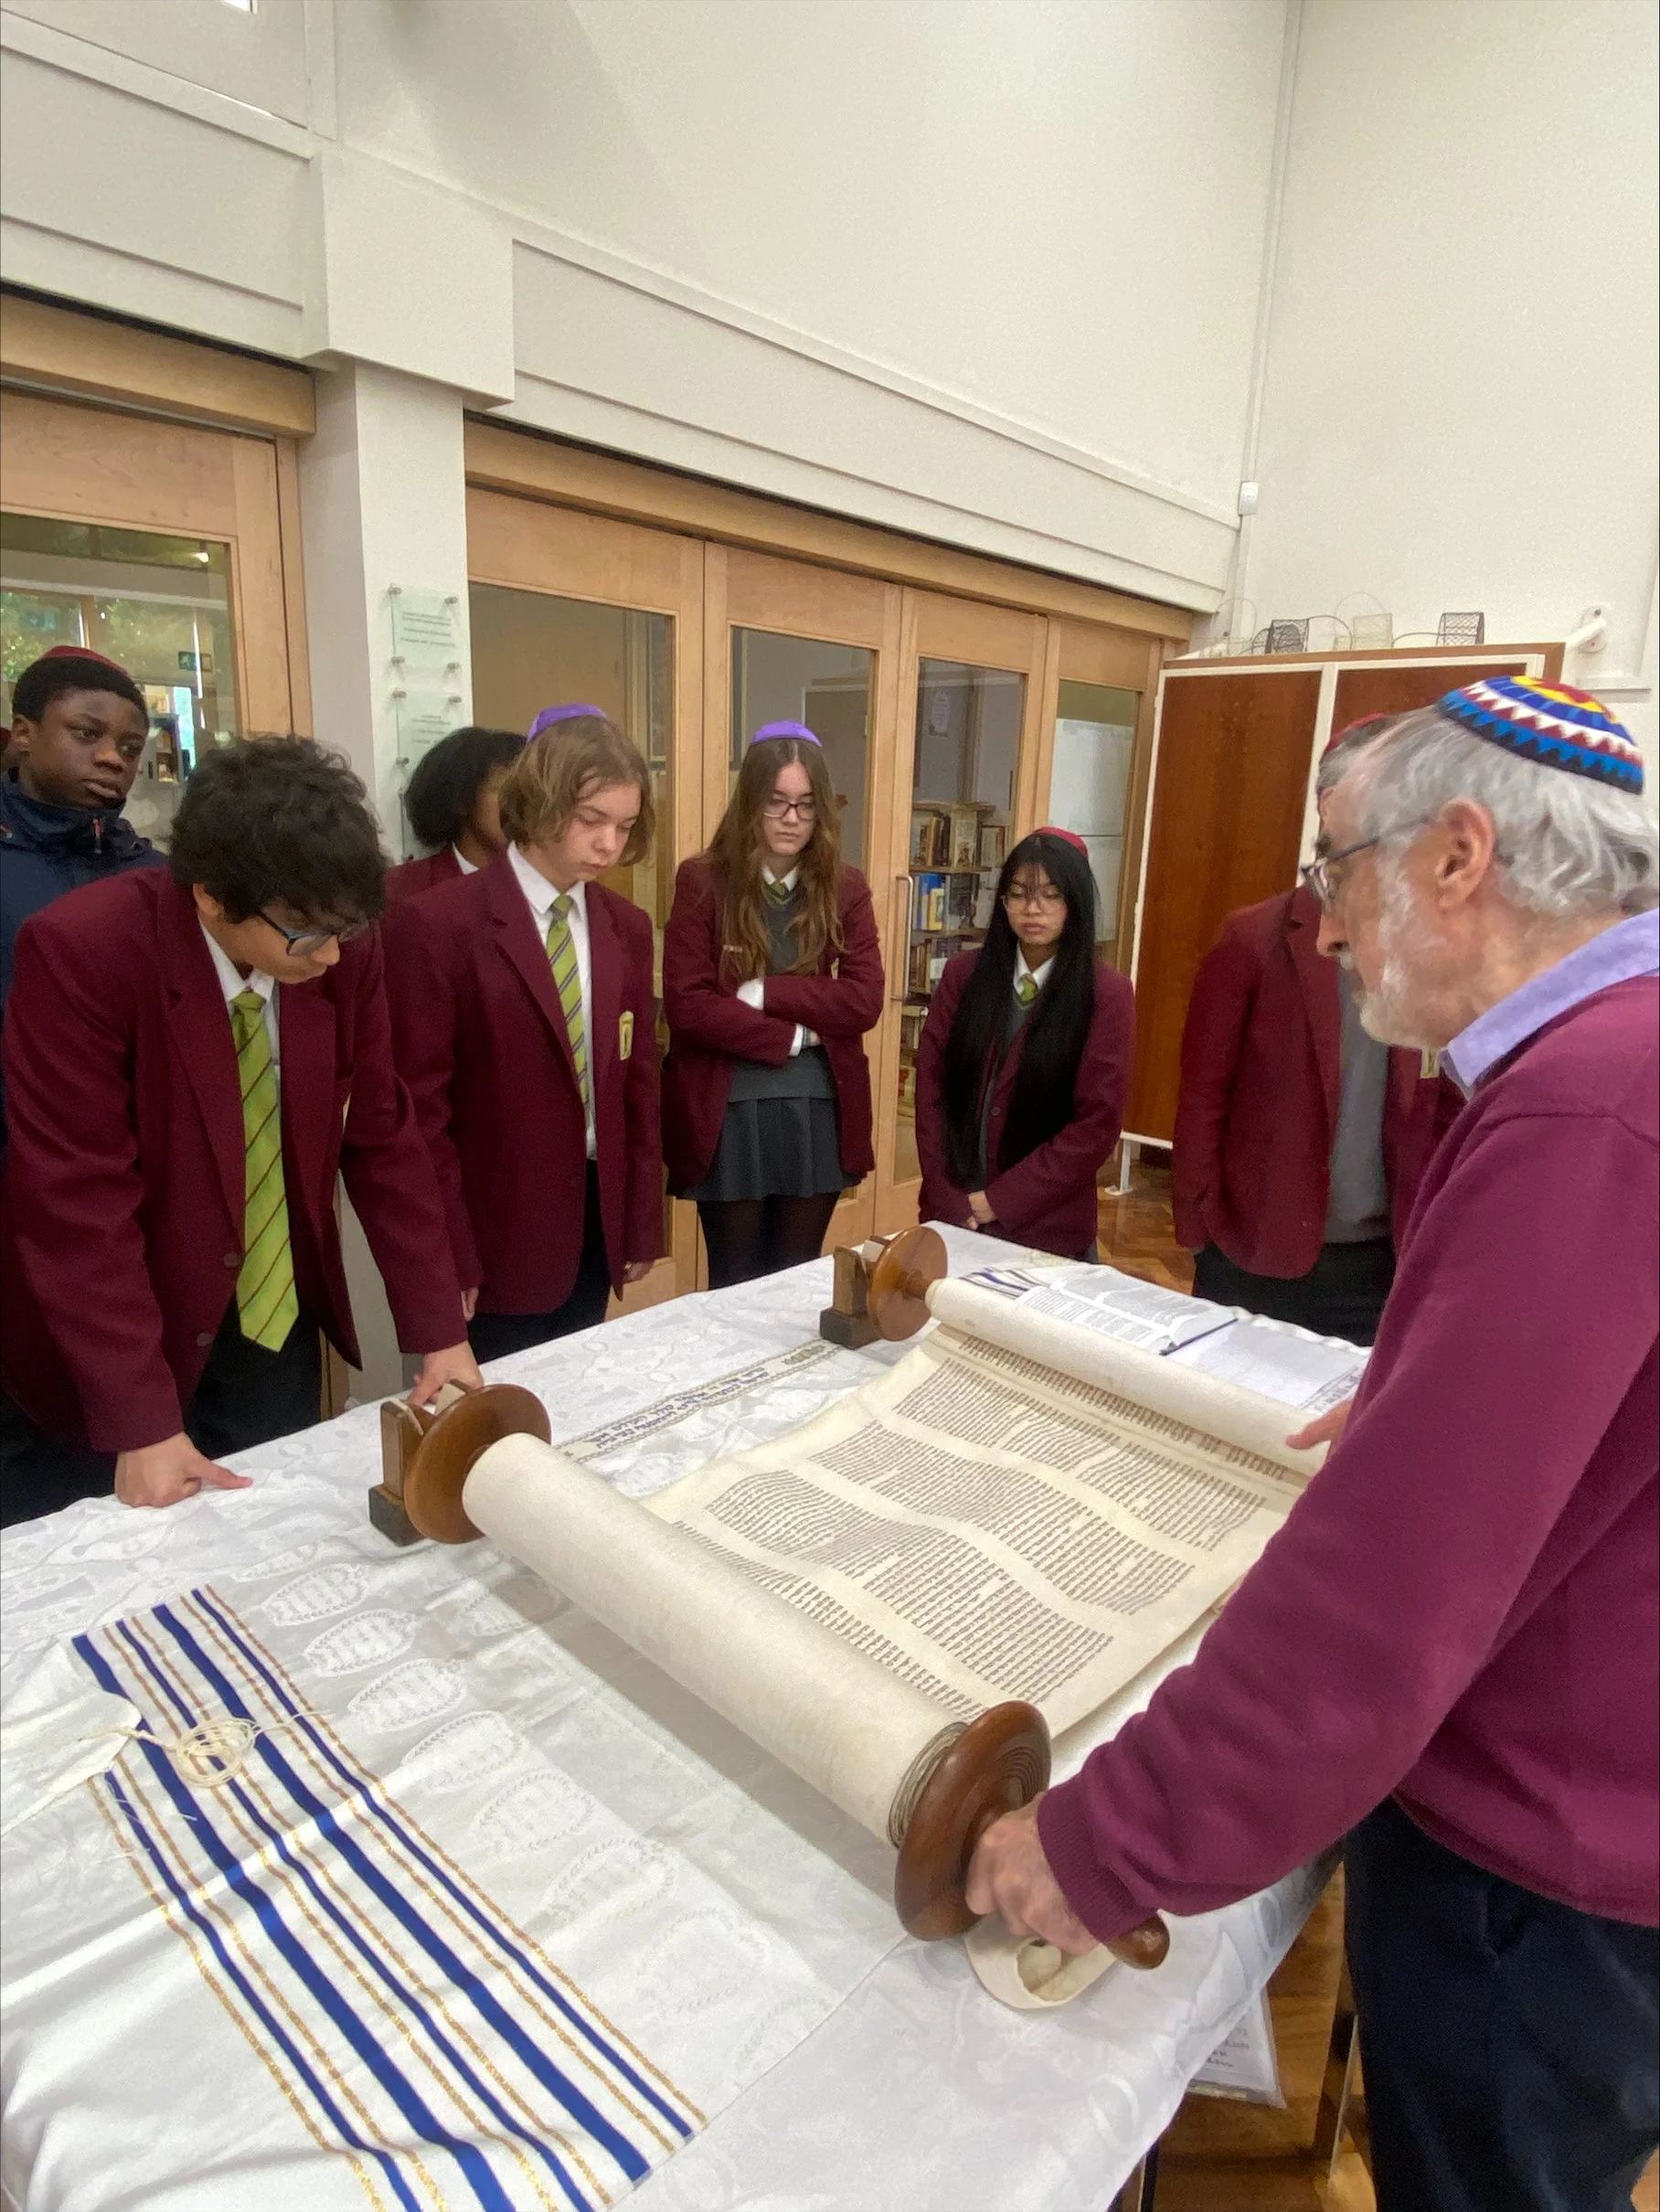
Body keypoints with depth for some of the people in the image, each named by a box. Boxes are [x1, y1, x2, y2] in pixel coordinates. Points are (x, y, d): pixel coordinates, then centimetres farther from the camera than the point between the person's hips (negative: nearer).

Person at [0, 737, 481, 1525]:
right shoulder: (79, 953, -24)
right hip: (104, 1356, -3)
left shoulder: (343, 951, -12)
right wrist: (141, 1424, -23)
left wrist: (439, 1329, -7)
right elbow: (79, 1202, -23)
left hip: (276, 1331, 4)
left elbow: (381, 1138, -5)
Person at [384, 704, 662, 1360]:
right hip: (496, 1233, -5)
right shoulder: (436, 923, -12)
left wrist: (642, 1226, 9)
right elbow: (421, 1107, -12)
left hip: (595, 1221, 5)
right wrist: (447, 1254, -12)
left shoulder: (626, 927, 6)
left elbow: (637, 1083, 10)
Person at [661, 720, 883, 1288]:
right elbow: (685, 1003, -12)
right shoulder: (702, 882, -4)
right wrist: (794, 1035, -12)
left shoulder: (845, 888, 4)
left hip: (818, 1113, 3)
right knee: (734, 1287, 11)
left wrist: (762, 994, -14)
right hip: (727, 1114, -2)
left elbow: (864, 1002, -6)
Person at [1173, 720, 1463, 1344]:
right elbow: (1201, 1097, -6)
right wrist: (1200, 1235, -7)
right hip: (1256, 1258, -3)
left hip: (1383, 1264, 3)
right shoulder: (1254, 938, -7)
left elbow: (1437, 1113, 11)